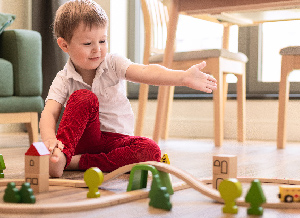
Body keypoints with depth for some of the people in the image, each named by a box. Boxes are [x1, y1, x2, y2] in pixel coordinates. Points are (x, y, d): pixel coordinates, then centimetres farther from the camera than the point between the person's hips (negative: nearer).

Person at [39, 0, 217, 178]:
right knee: (84, 97, -27)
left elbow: (145, 72, -24)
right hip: (81, 138, -2)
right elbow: (49, 114, -20)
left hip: (116, 139, 2)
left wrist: (185, 77, -42)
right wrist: (50, 140, -45)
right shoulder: (63, 80, -7)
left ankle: (80, 162, -26)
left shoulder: (113, 64, -6)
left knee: (151, 151, -29)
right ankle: (61, 156, -36)